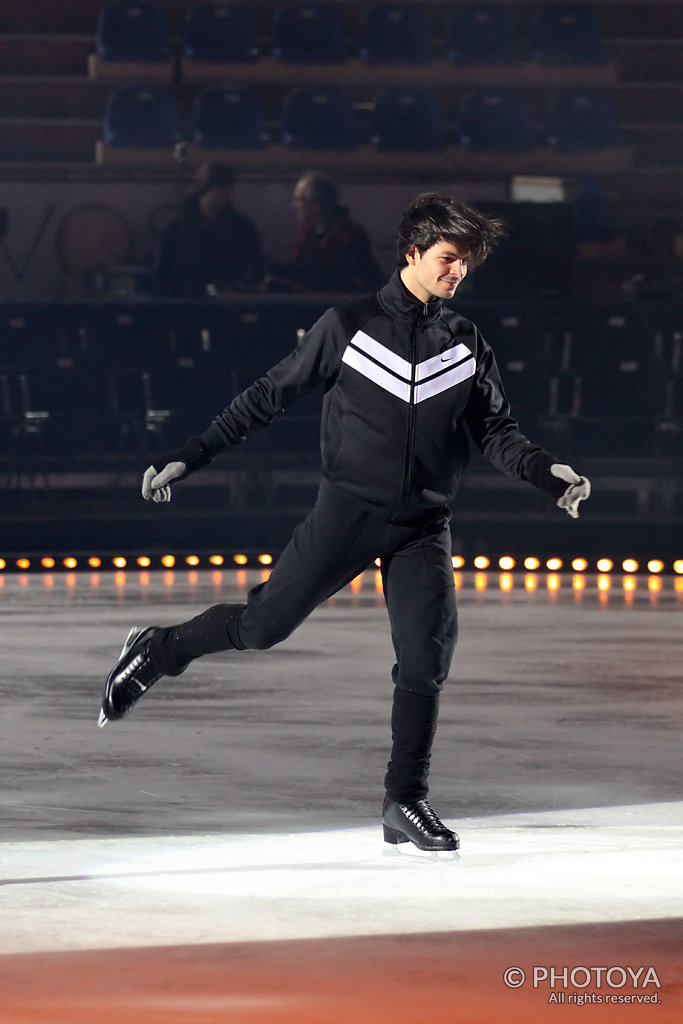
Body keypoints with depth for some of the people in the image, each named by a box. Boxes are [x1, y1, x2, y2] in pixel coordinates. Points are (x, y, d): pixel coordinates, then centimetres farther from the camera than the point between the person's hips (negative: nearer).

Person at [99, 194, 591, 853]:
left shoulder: (466, 345, 7)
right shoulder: (349, 326, -3)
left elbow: (495, 430, 10)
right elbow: (269, 395, 2)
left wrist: (545, 472, -10)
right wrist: (191, 457, 0)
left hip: (423, 526, 3)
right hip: (347, 508, -3)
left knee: (427, 656, -7)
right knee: (265, 623, -6)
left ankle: (406, 802, 3)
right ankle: (156, 652, 21)